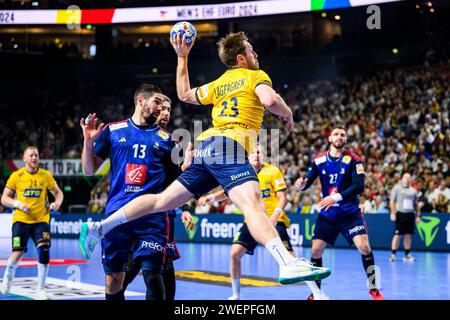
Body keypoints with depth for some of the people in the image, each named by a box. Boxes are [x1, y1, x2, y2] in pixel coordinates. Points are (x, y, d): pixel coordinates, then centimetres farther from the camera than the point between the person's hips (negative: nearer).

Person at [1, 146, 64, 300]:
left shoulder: (46, 176, 2)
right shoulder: (16, 176, -1)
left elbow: (58, 192, 12)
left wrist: (57, 203, -10)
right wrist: (18, 204, -17)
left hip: (41, 220, 1)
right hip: (21, 220, -1)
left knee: (44, 251, -15)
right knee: (18, 254, -7)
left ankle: (40, 289, -1)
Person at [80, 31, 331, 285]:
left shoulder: (218, 84, 28)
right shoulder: (256, 76, 7)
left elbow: (184, 94, 41)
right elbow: (270, 100, -13)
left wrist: (182, 57, 49)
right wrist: (288, 114, 9)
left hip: (206, 146, 8)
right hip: (229, 145, -8)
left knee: (163, 201, 16)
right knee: (253, 205, -29)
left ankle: (99, 228, 20)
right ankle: (289, 264, -48)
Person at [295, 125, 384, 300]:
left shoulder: (353, 160, -10)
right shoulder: (319, 160, -1)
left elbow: (359, 187, -19)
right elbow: (307, 182, 3)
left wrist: (337, 197, -29)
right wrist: (302, 184, -22)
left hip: (350, 213, -3)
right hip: (327, 215, 3)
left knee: (364, 246, -17)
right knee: (316, 250, -3)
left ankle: (374, 288, 0)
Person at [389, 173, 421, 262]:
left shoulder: (413, 191, 14)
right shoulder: (397, 188, 1)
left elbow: (416, 204, 18)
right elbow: (392, 201, -2)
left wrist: (418, 215, 11)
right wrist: (393, 213, -11)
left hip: (410, 215, 4)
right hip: (400, 214, -4)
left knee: (408, 235, 5)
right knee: (397, 235, -6)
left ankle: (407, 255, 11)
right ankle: (393, 254, -1)